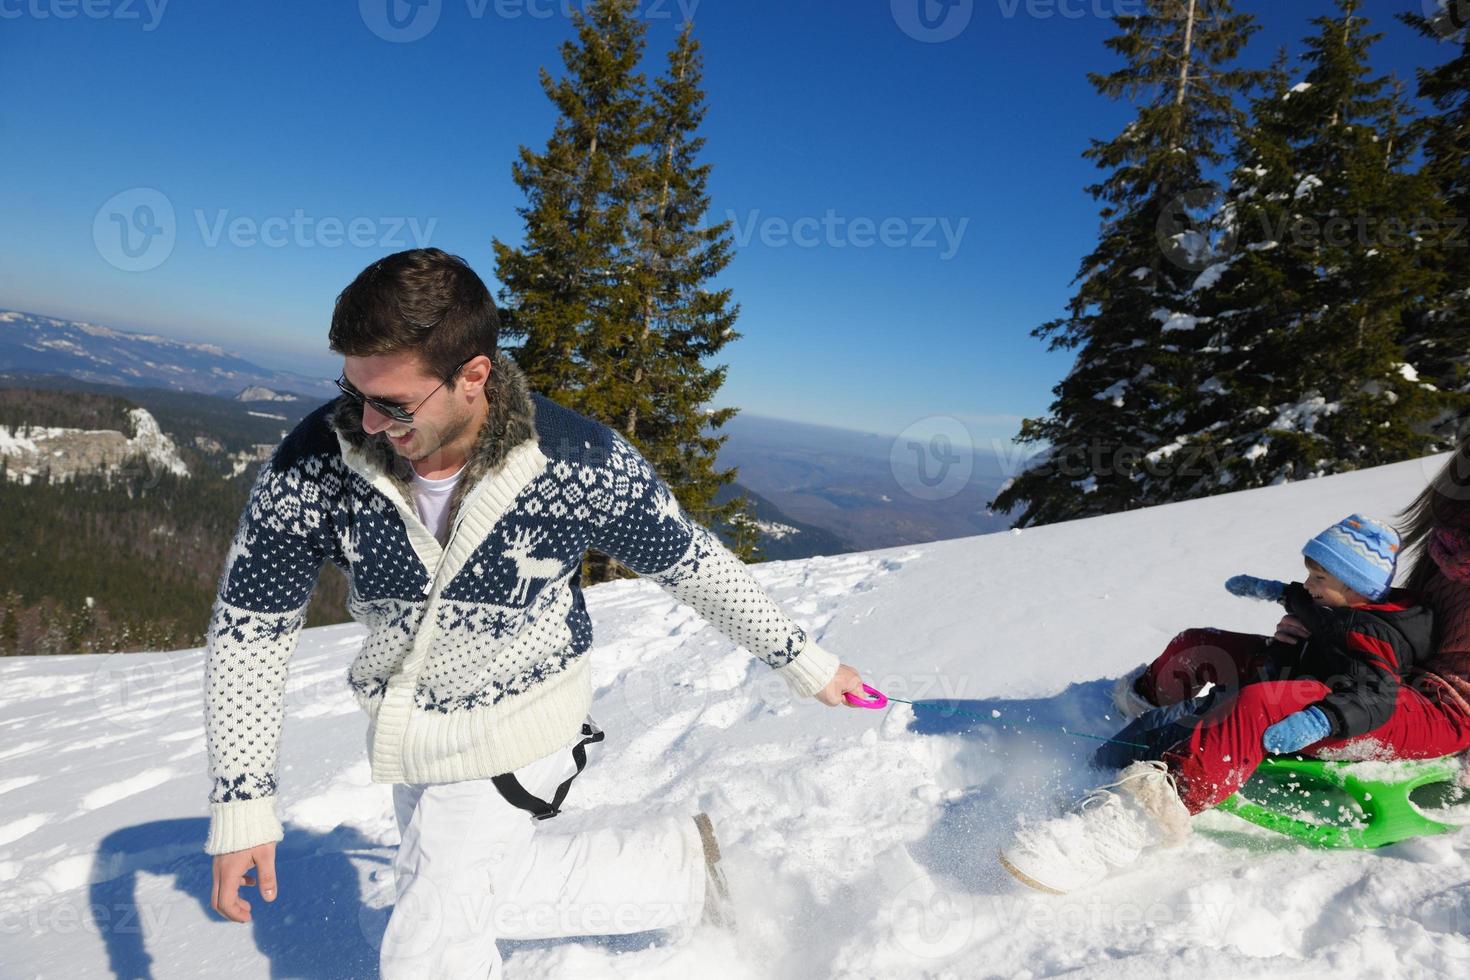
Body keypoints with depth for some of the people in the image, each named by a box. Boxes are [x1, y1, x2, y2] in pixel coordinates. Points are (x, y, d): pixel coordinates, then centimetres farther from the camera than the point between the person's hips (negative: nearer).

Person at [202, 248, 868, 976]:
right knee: (484, 892, 23)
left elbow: (690, 562, -13)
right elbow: (249, 629, -11)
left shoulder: (580, 465, -30)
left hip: (511, 734, -4)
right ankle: (688, 867, 39)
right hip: (407, 727, 5)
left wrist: (802, 661, -4)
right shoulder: (316, 463, -24)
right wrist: (241, 803, -14)